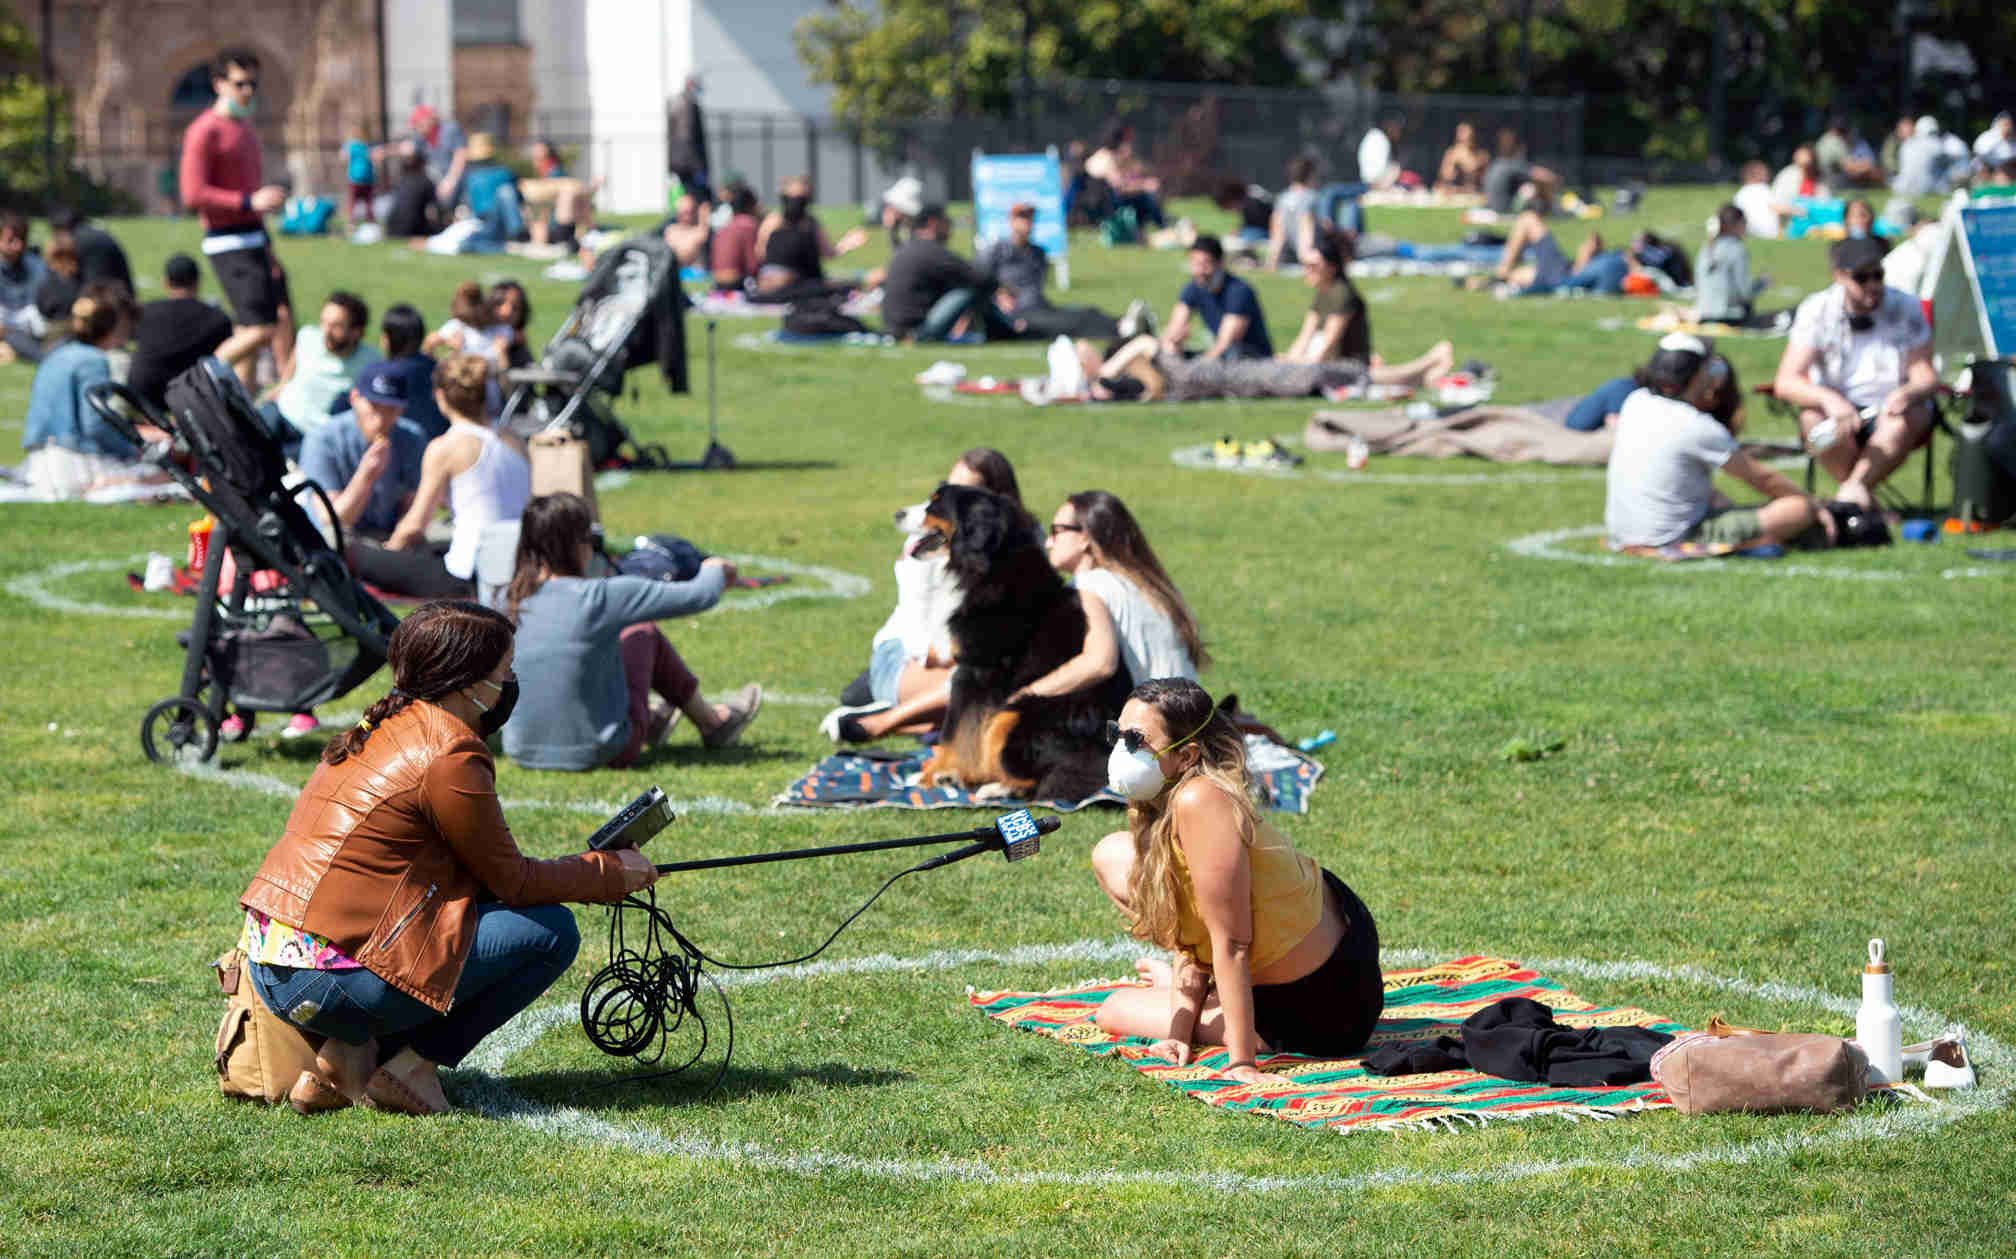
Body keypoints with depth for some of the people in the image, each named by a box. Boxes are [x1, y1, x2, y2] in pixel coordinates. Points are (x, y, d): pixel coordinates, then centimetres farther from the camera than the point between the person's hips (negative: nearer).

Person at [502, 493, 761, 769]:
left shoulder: (510, 600, -5)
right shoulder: (599, 598, -20)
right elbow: (699, 596, -11)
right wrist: (715, 570, 12)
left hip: (523, 751, 5)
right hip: (600, 752, -5)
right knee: (645, 634, 16)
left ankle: (651, 719, 40)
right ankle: (713, 723, 35)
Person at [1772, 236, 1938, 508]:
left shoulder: (1905, 307, -1)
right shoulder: (1817, 310, -4)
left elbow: (1926, 377, -6)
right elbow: (1786, 383, -13)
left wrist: (1908, 393, -33)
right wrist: (1828, 399, -35)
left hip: (1891, 410, 0)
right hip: (1840, 411, 0)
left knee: (1907, 419, -34)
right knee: (1813, 418, -33)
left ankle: (1853, 488, -34)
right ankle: (1868, 502, -26)